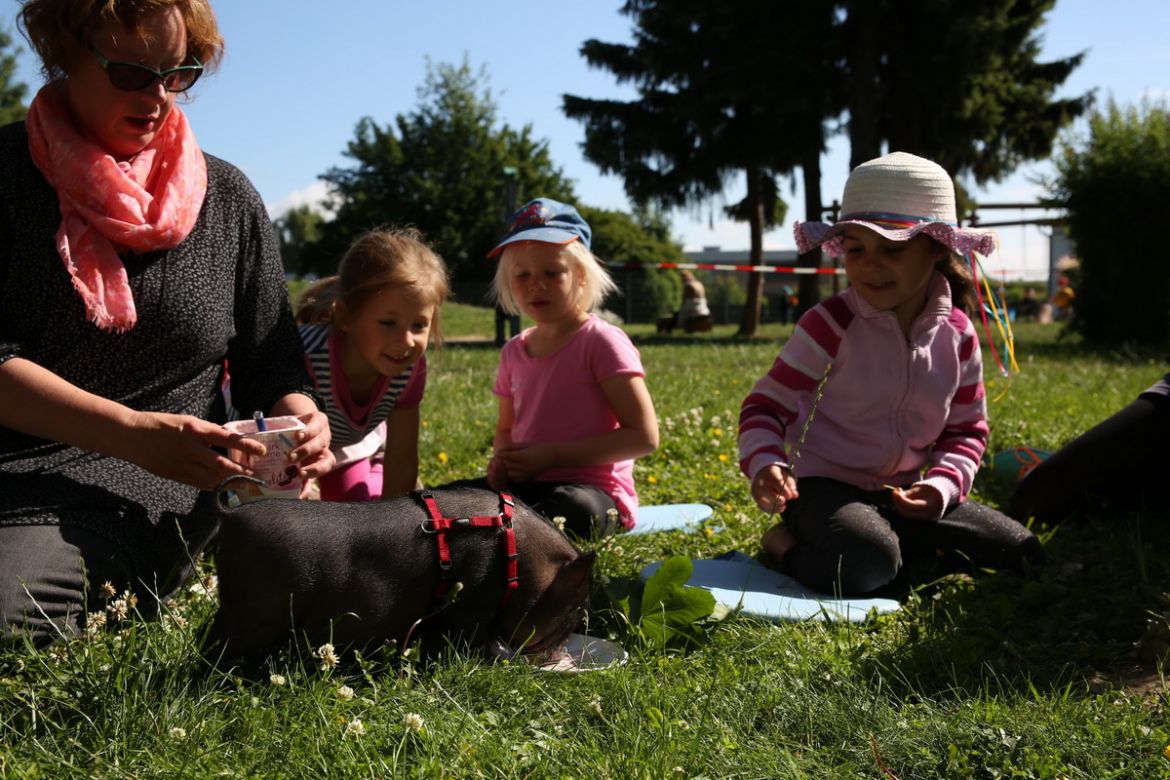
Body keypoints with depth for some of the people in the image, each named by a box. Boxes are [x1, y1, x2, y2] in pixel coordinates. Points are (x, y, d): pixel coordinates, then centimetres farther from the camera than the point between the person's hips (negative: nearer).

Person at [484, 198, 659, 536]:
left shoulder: (601, 342, -8)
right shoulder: (514, 352, 11)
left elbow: (644, 436, -13)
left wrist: (551, 455, -17)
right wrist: (502, 458, -1)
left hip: (591, 491, -4)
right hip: (523, 486, 5)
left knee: (572, 510, -38)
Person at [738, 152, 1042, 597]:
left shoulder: (958, 336, 0)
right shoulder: (830, 325, -14)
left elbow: (967, 429, 9)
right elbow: (766, 405, -11)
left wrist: (943, 484, -12)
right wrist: (764, 463, -33)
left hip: (903, 495, 6)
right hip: (823, 486, -6)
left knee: (1021, 551, -2)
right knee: (865, 565, -37)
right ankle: (787, 547, -6)